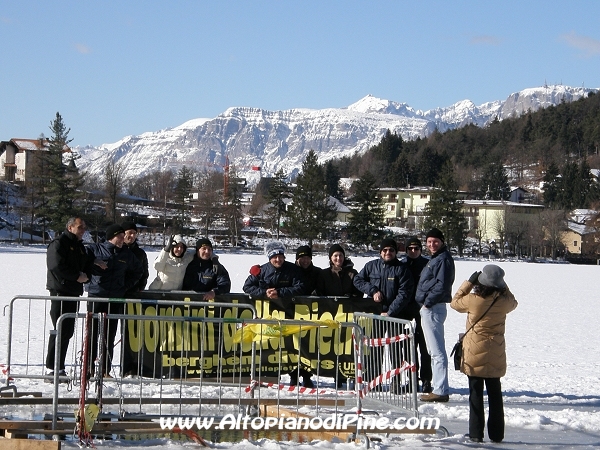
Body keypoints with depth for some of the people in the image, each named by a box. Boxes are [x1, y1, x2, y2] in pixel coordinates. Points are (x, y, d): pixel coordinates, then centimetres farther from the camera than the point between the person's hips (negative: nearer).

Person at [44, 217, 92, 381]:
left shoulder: (80, 246, 20)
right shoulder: (58, 244, -7)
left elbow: (87, 266, 22)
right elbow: (57, 266, -19)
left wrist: (86, 276, 0)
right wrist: (77, 276, -14)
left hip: (75, 293, 9)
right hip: (60, 292, -9)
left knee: (68, 331, 8)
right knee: (60, 330, -11)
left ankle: (59, 367, 13)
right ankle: (51, 368, -8)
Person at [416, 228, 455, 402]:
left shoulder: (443, 259, -11)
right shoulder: (435, 259, 20)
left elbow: (442, 285, -21)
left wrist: (427, 302, -17)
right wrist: (425, 305, 14)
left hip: (433, 309, -11)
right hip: (428, 309, 11)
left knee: (437, 352, -10)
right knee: (434, 351, 14)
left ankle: (441, 391, -10)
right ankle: (438, 387, 19)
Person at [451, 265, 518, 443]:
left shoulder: (473, 300, -17)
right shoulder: (504, 301, -9)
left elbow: (455, 302, 4)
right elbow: (513, 302, 16)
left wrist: (469, 282, 6)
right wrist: (501, 285, 14)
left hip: (474, 355, -2)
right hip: (495, 357, 2)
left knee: (475, 395, 4)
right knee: (495, 394, 12)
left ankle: (476, 434, 5)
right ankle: (496, 434, 15)